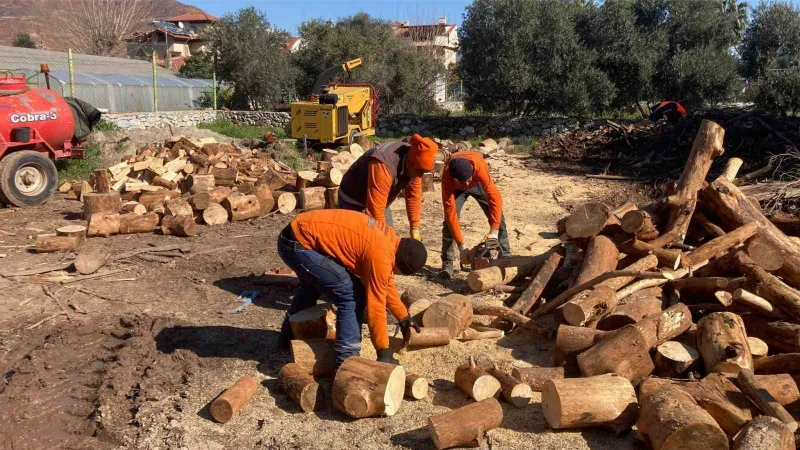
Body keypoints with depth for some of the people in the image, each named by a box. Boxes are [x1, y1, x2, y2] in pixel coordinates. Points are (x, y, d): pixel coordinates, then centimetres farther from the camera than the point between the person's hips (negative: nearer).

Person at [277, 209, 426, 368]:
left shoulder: (389, 239, 7)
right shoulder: (380, 255, -22)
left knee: (313, 283, 36)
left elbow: (386, 283, 21)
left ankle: (289, 335, 56)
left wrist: (404, 317, 27)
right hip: (299, 244, -11)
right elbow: (375, 305, -17)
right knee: (351, 295, -11)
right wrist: (384, 352, -8)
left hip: (298, 235, 11)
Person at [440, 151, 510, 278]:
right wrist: (461, 247, -38)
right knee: (450, 219, -19)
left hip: (478, 182, 1)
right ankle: (447, 263, -10)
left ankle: (505, 257, 8)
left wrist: (494, 232, -45)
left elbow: (495, 196, -42)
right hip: (456, 187, -1)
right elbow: (450, 213, -38)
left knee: (498, 218, -5)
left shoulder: (478, 165, -45)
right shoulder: (447, 176, -41)